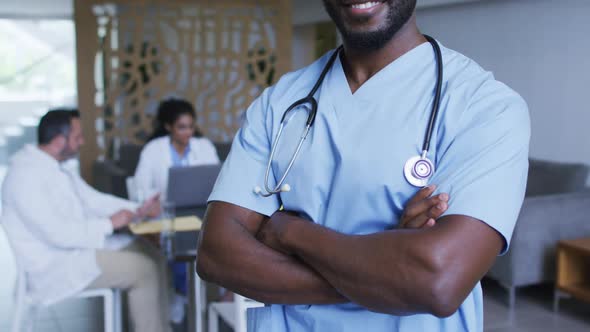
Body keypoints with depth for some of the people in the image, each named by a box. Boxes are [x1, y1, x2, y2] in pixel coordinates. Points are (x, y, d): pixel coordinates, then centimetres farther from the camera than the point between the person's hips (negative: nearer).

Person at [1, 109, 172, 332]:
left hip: (76, 245, 10)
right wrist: (109, 224, -18)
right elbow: (57, 233, -28)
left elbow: (92, 199, 15)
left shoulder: (58, 168, 9)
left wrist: (139, 210, 2)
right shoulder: (26, 175, -23)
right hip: (52, 265, -10)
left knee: (153, 257, 3)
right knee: (143, 269, -18)